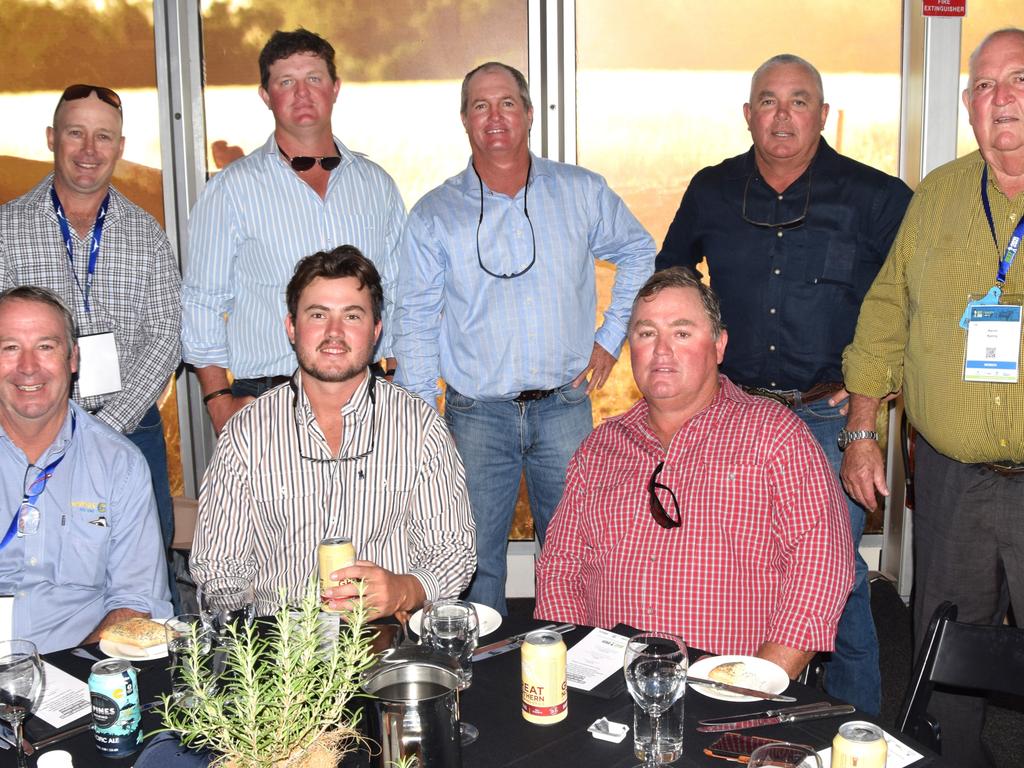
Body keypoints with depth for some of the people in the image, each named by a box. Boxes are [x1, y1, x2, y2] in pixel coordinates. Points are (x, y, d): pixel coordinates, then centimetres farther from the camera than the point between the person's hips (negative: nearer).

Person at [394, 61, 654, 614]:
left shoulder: (582, 193, 3)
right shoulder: (434, 215, 0)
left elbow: (639, 253, 18)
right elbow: (416, 322, 1)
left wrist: (612, 336, 9)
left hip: (565, 407, 1)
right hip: (476, 414, -1)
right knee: (474, 560, 4)